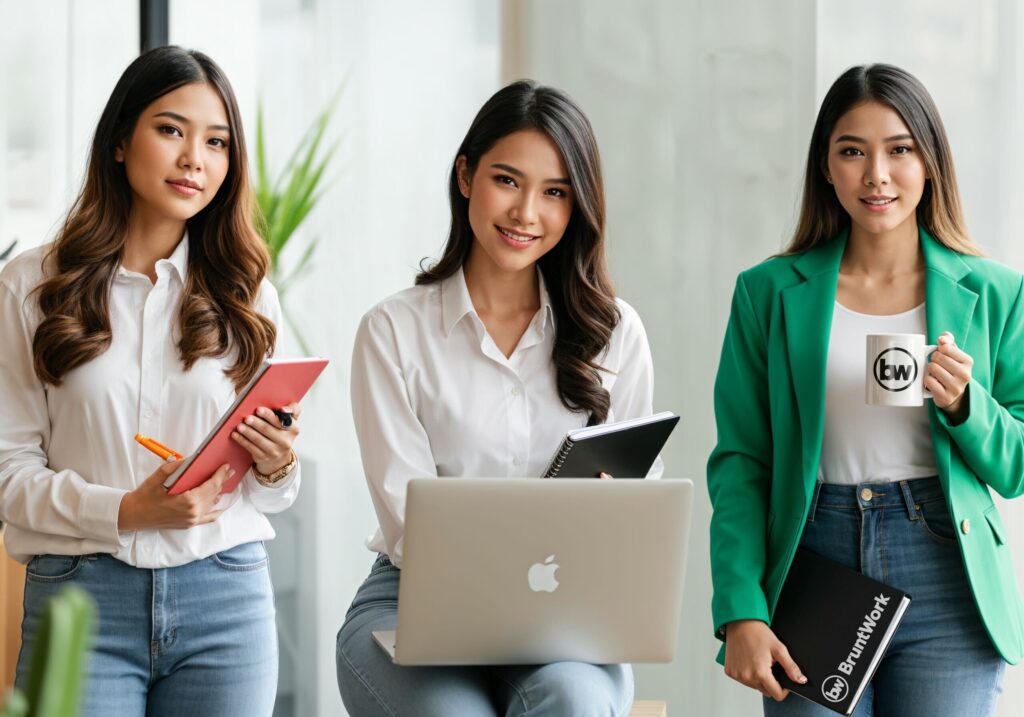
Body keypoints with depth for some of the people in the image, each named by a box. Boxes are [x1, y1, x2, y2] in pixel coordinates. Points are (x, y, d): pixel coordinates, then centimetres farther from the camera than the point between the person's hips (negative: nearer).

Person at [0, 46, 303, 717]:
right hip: (80, 593, -2)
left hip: (226, 603, 2)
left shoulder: (247, 295, 10)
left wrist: (276, 466, -9)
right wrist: (123, 511, -16)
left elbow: (268, 493, 14)